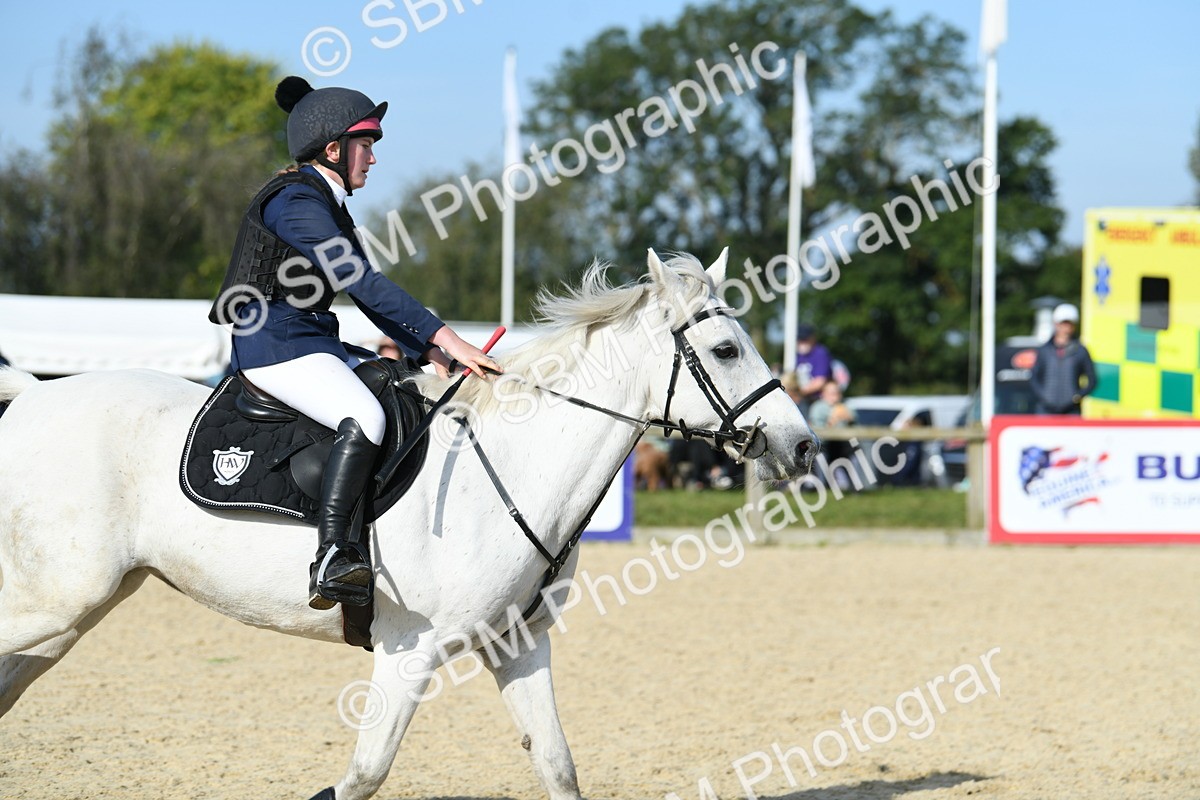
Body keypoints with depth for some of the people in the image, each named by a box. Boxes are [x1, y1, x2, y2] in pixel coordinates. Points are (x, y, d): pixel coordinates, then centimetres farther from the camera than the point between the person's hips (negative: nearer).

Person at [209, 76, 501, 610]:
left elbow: (365, 292, 16)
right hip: (275, 345, -11)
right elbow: (364, 282, -22)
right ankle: (331, 560, -38)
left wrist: (428, 350, 3)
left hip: (315, 344, 11)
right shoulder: (297, 201, -13)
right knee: (364, 417, -32)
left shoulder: (327, 204, 19)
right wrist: (443, 337, -24)